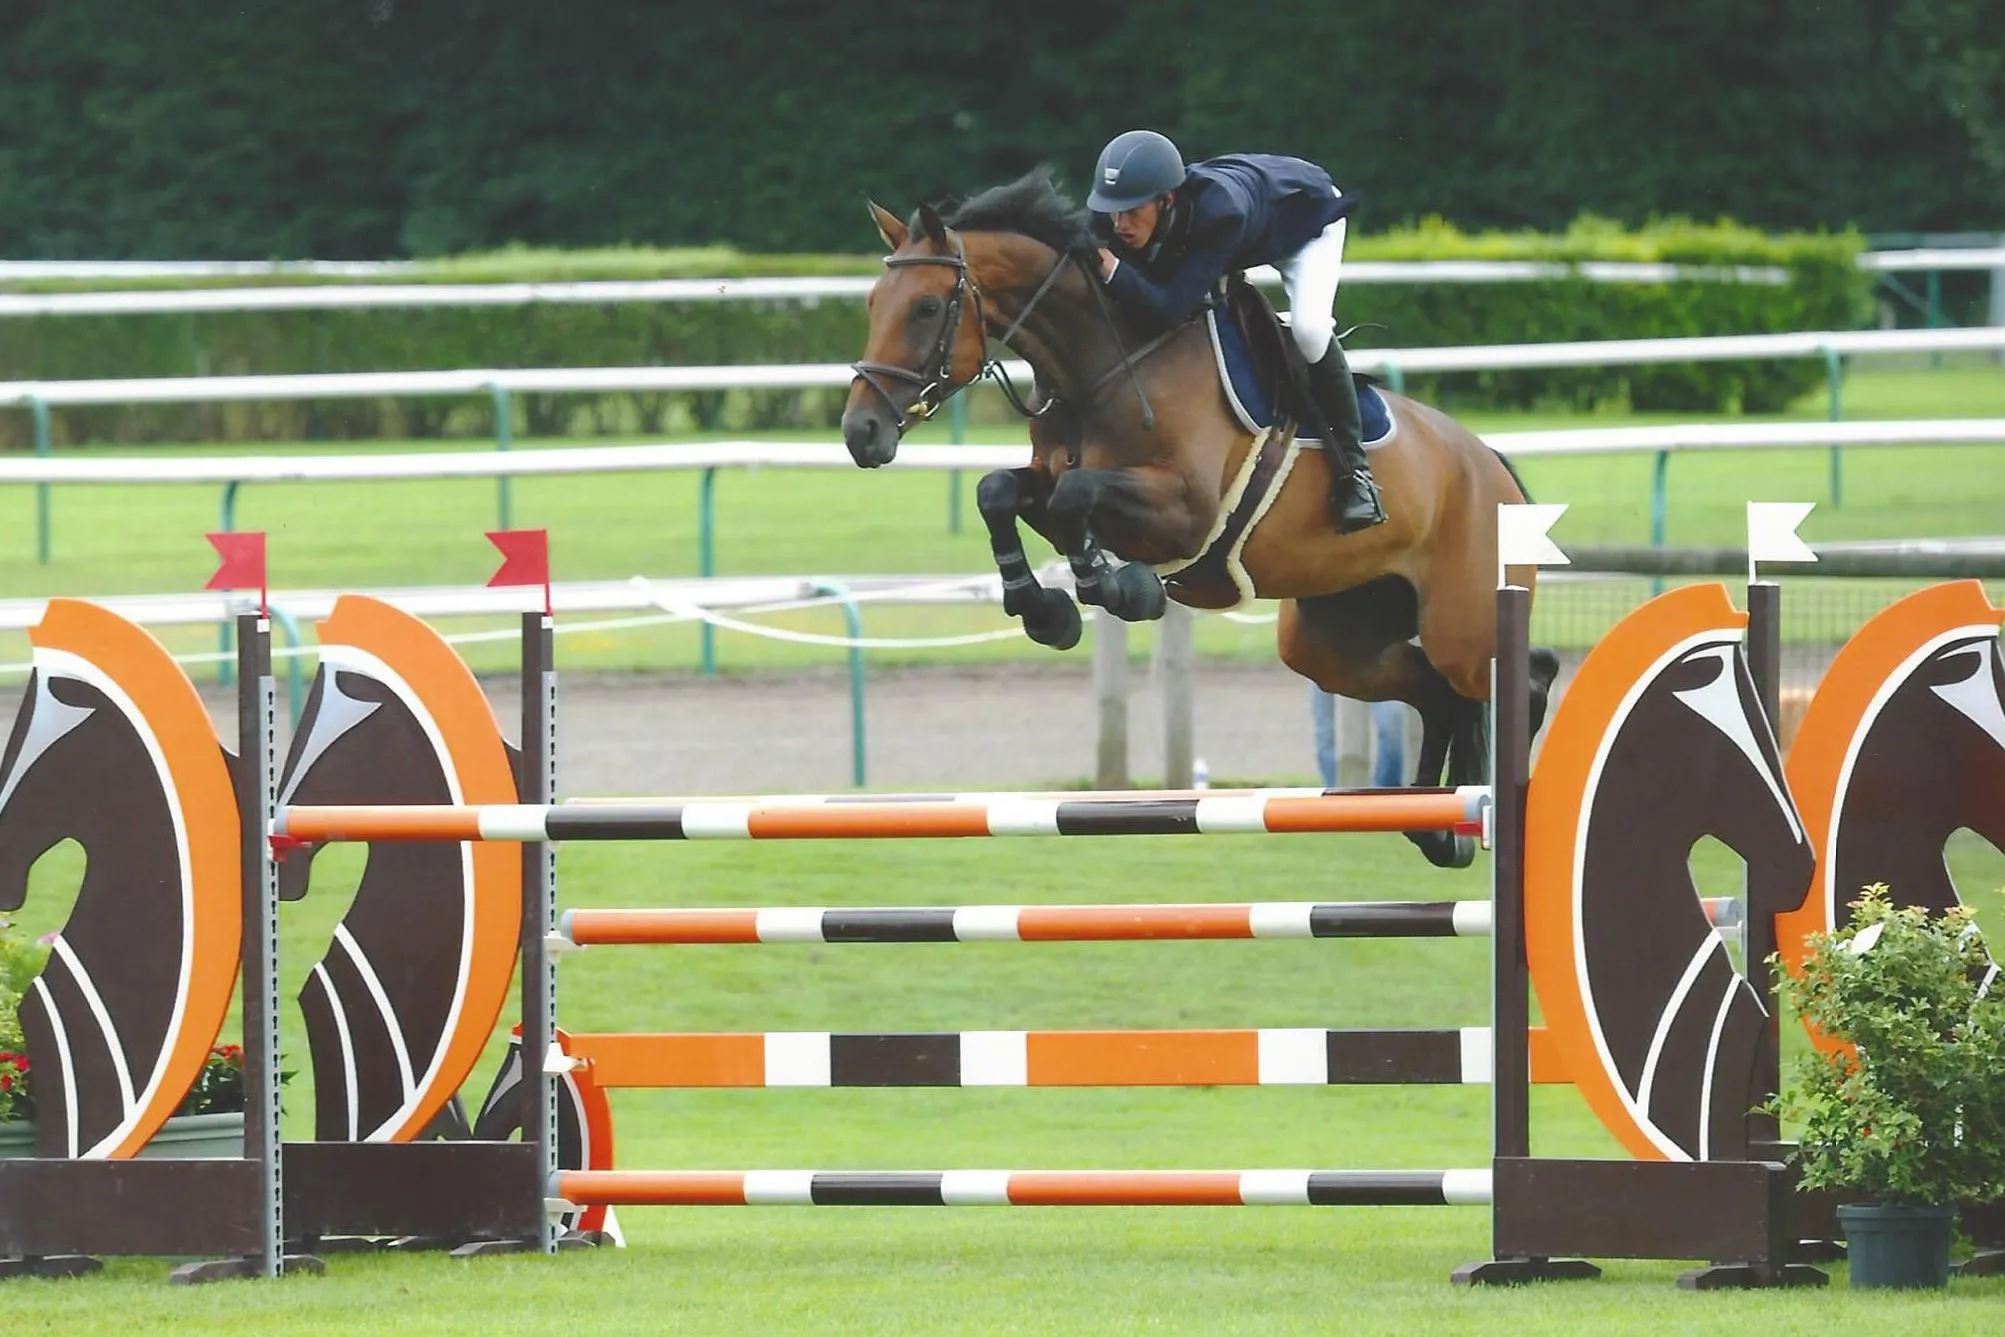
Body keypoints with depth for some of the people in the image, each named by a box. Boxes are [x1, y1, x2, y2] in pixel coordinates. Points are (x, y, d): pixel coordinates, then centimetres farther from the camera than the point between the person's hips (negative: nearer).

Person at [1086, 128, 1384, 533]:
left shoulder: (1219, 213, -49)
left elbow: (1168, 307, -52)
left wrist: (1110, 268, -61)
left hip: (1309, 211, -7)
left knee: (1308, 327, -27)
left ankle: (1352, 466, -13)